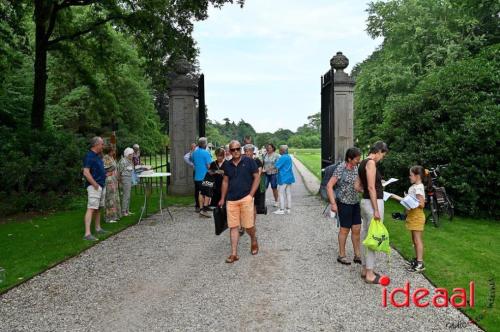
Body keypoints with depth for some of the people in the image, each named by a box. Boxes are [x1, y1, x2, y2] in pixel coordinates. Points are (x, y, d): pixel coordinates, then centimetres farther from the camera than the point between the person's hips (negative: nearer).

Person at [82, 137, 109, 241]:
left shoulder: (98, 156, 15)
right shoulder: (89, 156, -14)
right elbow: (86, 173, -22)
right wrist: (95, 185, -21)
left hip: (102, 185, 10)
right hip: (94, 186, -10)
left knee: (98, 208, 17)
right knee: (91, 208, -14)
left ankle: (98, 228, 27)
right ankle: (87, 234, -17)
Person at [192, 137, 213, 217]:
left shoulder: (194, 152, 7)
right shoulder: (206, 153, -16)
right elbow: (209, 165, -19)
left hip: (197, 176, 7)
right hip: (205, 176, -7)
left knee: (200, 193, 12)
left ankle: (201, 209, 15)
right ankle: (205, 209, -4)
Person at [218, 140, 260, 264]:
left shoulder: (249, 161, -2)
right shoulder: (227, 165, 10)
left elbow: (256, 177, -1)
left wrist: (251, 195, -7)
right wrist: (222, 198, 15)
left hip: (246, 198, -3)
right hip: (231, 200, 4)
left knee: (248, 225, 0)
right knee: (233, 227, 3)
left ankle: (254, 241, 33)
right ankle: (234, 254, 9)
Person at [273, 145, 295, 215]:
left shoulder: (283, 158, -17)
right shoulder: (289, 157, 12)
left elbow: (276, 166, -18)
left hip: (283, 178, -9)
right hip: (289, 177, 9)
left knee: (281, 194, -2)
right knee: (288, 193, 11)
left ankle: (281, 210, 1)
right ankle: (288, 209, 16)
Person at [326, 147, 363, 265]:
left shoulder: (355, 168, 5)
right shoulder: (340, 169, -15)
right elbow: (329, 186, -17)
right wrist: (333, 203, -21)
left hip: (355, 202, 6)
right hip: (344, 203, -6)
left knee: (356, 229, 9)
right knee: (345, 229, 5)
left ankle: (357, 255, 22)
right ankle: (341, 255, 21)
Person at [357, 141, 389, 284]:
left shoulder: (363, 163, 13)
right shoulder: (371, 162, -15)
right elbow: (371, 188, -20)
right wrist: (376, 210, -20)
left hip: (365, 201, 10)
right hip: (373, 202, -10)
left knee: (366, 236, 14)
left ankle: (365, 269, 25)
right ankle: (370, 274, 5)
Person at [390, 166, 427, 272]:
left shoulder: (419, 188, -17)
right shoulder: (413, 187, 11)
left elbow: (421, 204, -20)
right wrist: (395, 196, 16)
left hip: (417, 217, -10)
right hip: (412, 215, 10)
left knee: (417, 239, -7)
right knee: (414, 239, 16)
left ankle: (420, 264, -3)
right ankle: (417, 259, 27)